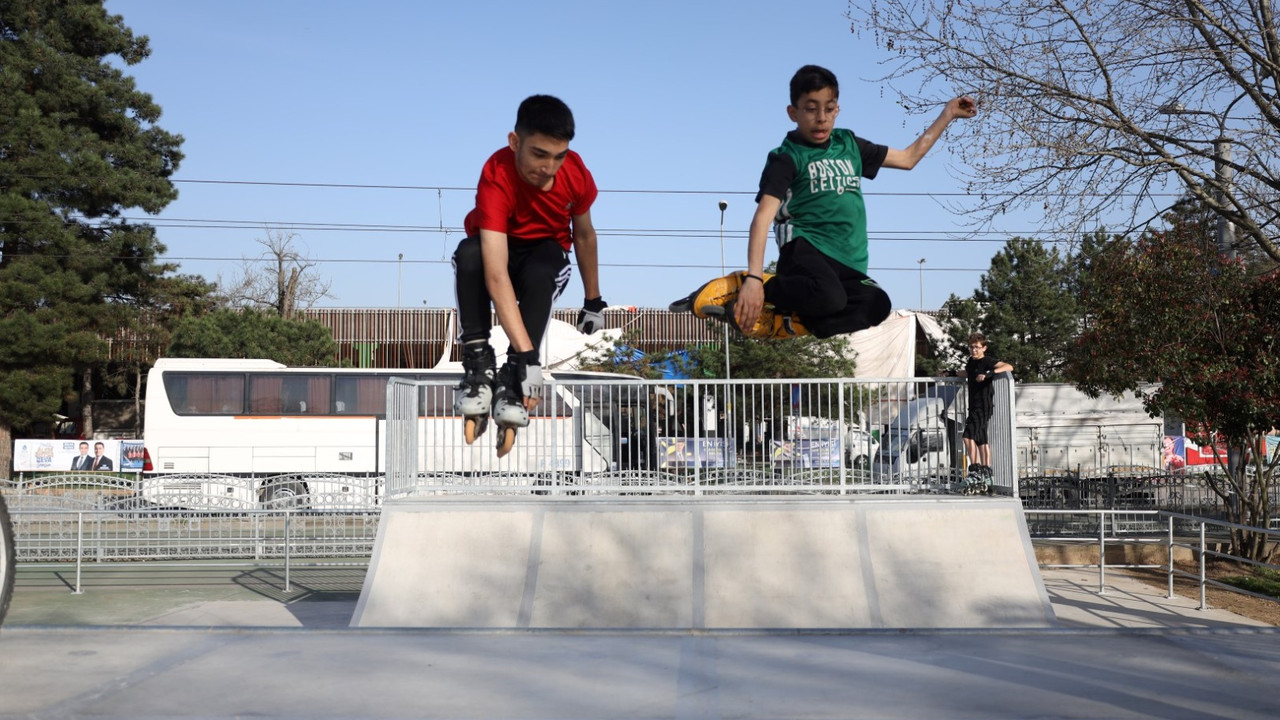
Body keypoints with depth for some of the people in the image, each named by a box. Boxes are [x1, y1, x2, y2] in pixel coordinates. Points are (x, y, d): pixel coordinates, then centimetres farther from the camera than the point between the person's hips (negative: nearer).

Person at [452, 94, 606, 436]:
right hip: (497, 249, -2)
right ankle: (478, 364, -26)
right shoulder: (497, 178, -35)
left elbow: (584, 235, 0)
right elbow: (496, 275, -44)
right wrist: (528, 354, -51)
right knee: (468, 254, -37)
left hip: (546, 253, 2)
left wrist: (593, 302, 8)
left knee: (540, 273, -36)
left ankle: (512, 380, -27)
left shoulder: (576, 174, -22)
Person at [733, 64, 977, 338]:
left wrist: (948, 114, 29)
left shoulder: (848, 144, 19)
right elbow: (763, 218, -14)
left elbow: (908, 158, 32)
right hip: (806, 249, -6)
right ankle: (763, 290, -13)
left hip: (848, 263, 6)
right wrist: (753, 278, -27)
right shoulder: (787, 157, -1)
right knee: (828, 297, -39)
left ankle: (786, 322, -17)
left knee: (877, 306, -25)